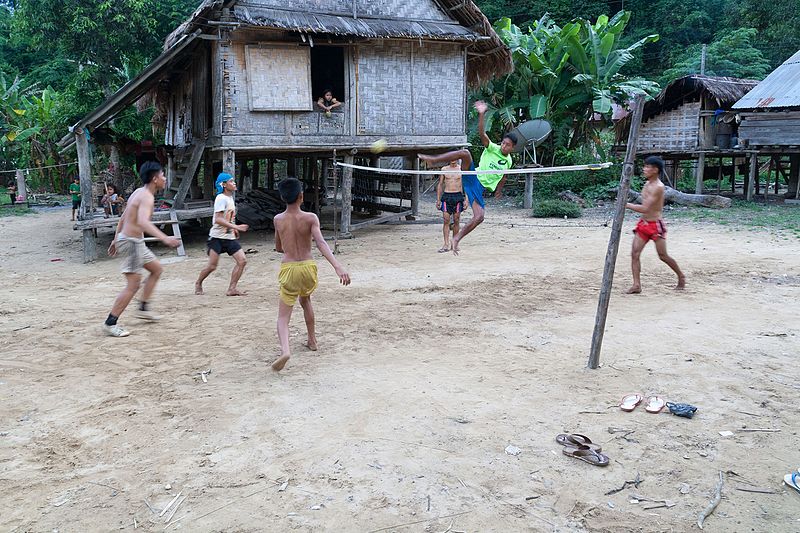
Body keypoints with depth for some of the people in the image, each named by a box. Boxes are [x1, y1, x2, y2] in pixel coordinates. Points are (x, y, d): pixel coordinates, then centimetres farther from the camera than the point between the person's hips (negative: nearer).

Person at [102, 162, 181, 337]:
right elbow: (142, 221, -38)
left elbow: (123, 218, 19)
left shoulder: (139, 192, 11)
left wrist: (116, 240, 28)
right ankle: (110, 323, -3)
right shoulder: (147, 196, -19)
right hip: (131, 242, -10)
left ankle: (143, 309, 24)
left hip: (133, 241, 10)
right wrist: (164, 238, -47)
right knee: (133, 285, -7)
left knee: (157, 269, 20)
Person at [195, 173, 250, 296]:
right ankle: (198, 283, 24)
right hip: (217, 237, -8)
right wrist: (236, 227, -27)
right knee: (212, 266, -3)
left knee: (242, 261, -6)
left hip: (230, 237, 8)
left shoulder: (230, 198, 13)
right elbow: (218, 219, -23)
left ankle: (232, 289, -1)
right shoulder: (221, 198, -14)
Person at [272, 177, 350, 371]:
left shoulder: (278, 220, 0)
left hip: (288, 268, -1)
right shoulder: (310, 218, -8)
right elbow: (321, 243, -23)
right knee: (305, 300, 31)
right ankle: (312, 340, 40)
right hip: (307, 267, 1)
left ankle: (285, 350, -26)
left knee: (283, 316, 0)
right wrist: (338, 267, -32)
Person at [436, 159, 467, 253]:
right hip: (446, 196, 0)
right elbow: (440, 185, 12)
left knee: (456, 221, 4)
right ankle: (446, 244, -9)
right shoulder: (444, 169, 8)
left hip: (458, 196, 0)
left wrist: (466, 199, -3)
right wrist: (438, 200, 7)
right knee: (446, 221, -7)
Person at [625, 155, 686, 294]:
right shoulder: (647, 184, 10)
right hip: (643, 224, 8)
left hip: (655, 225, -8)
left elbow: (645, 208, -24)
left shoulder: (658, 187, -19)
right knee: (635, 253, -5)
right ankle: (637, 285, -5)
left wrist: (627, 205, -21)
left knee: (663, 255, 4)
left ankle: (681, 277, 26)